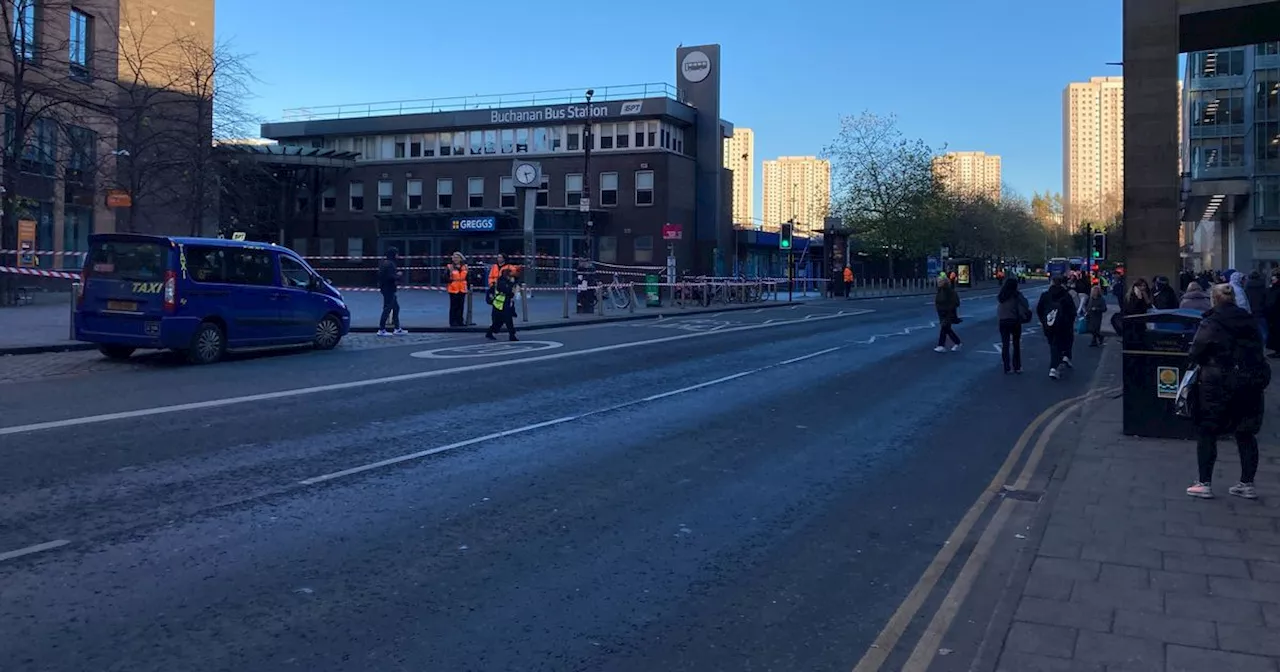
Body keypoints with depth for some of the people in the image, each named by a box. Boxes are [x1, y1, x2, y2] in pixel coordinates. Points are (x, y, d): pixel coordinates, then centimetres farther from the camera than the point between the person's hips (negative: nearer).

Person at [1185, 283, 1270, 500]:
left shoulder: (1210, 324, -11)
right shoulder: (1250, 321, 5)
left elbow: (1195, 354, -11)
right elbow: (1258, 350, 11)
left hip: (1218, 384, -5)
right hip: (1251, 384, 5)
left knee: (1206, 432, 5)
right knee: (1245, 434, 13)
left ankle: (1204, 483, 7)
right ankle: (1247, 484, 18)